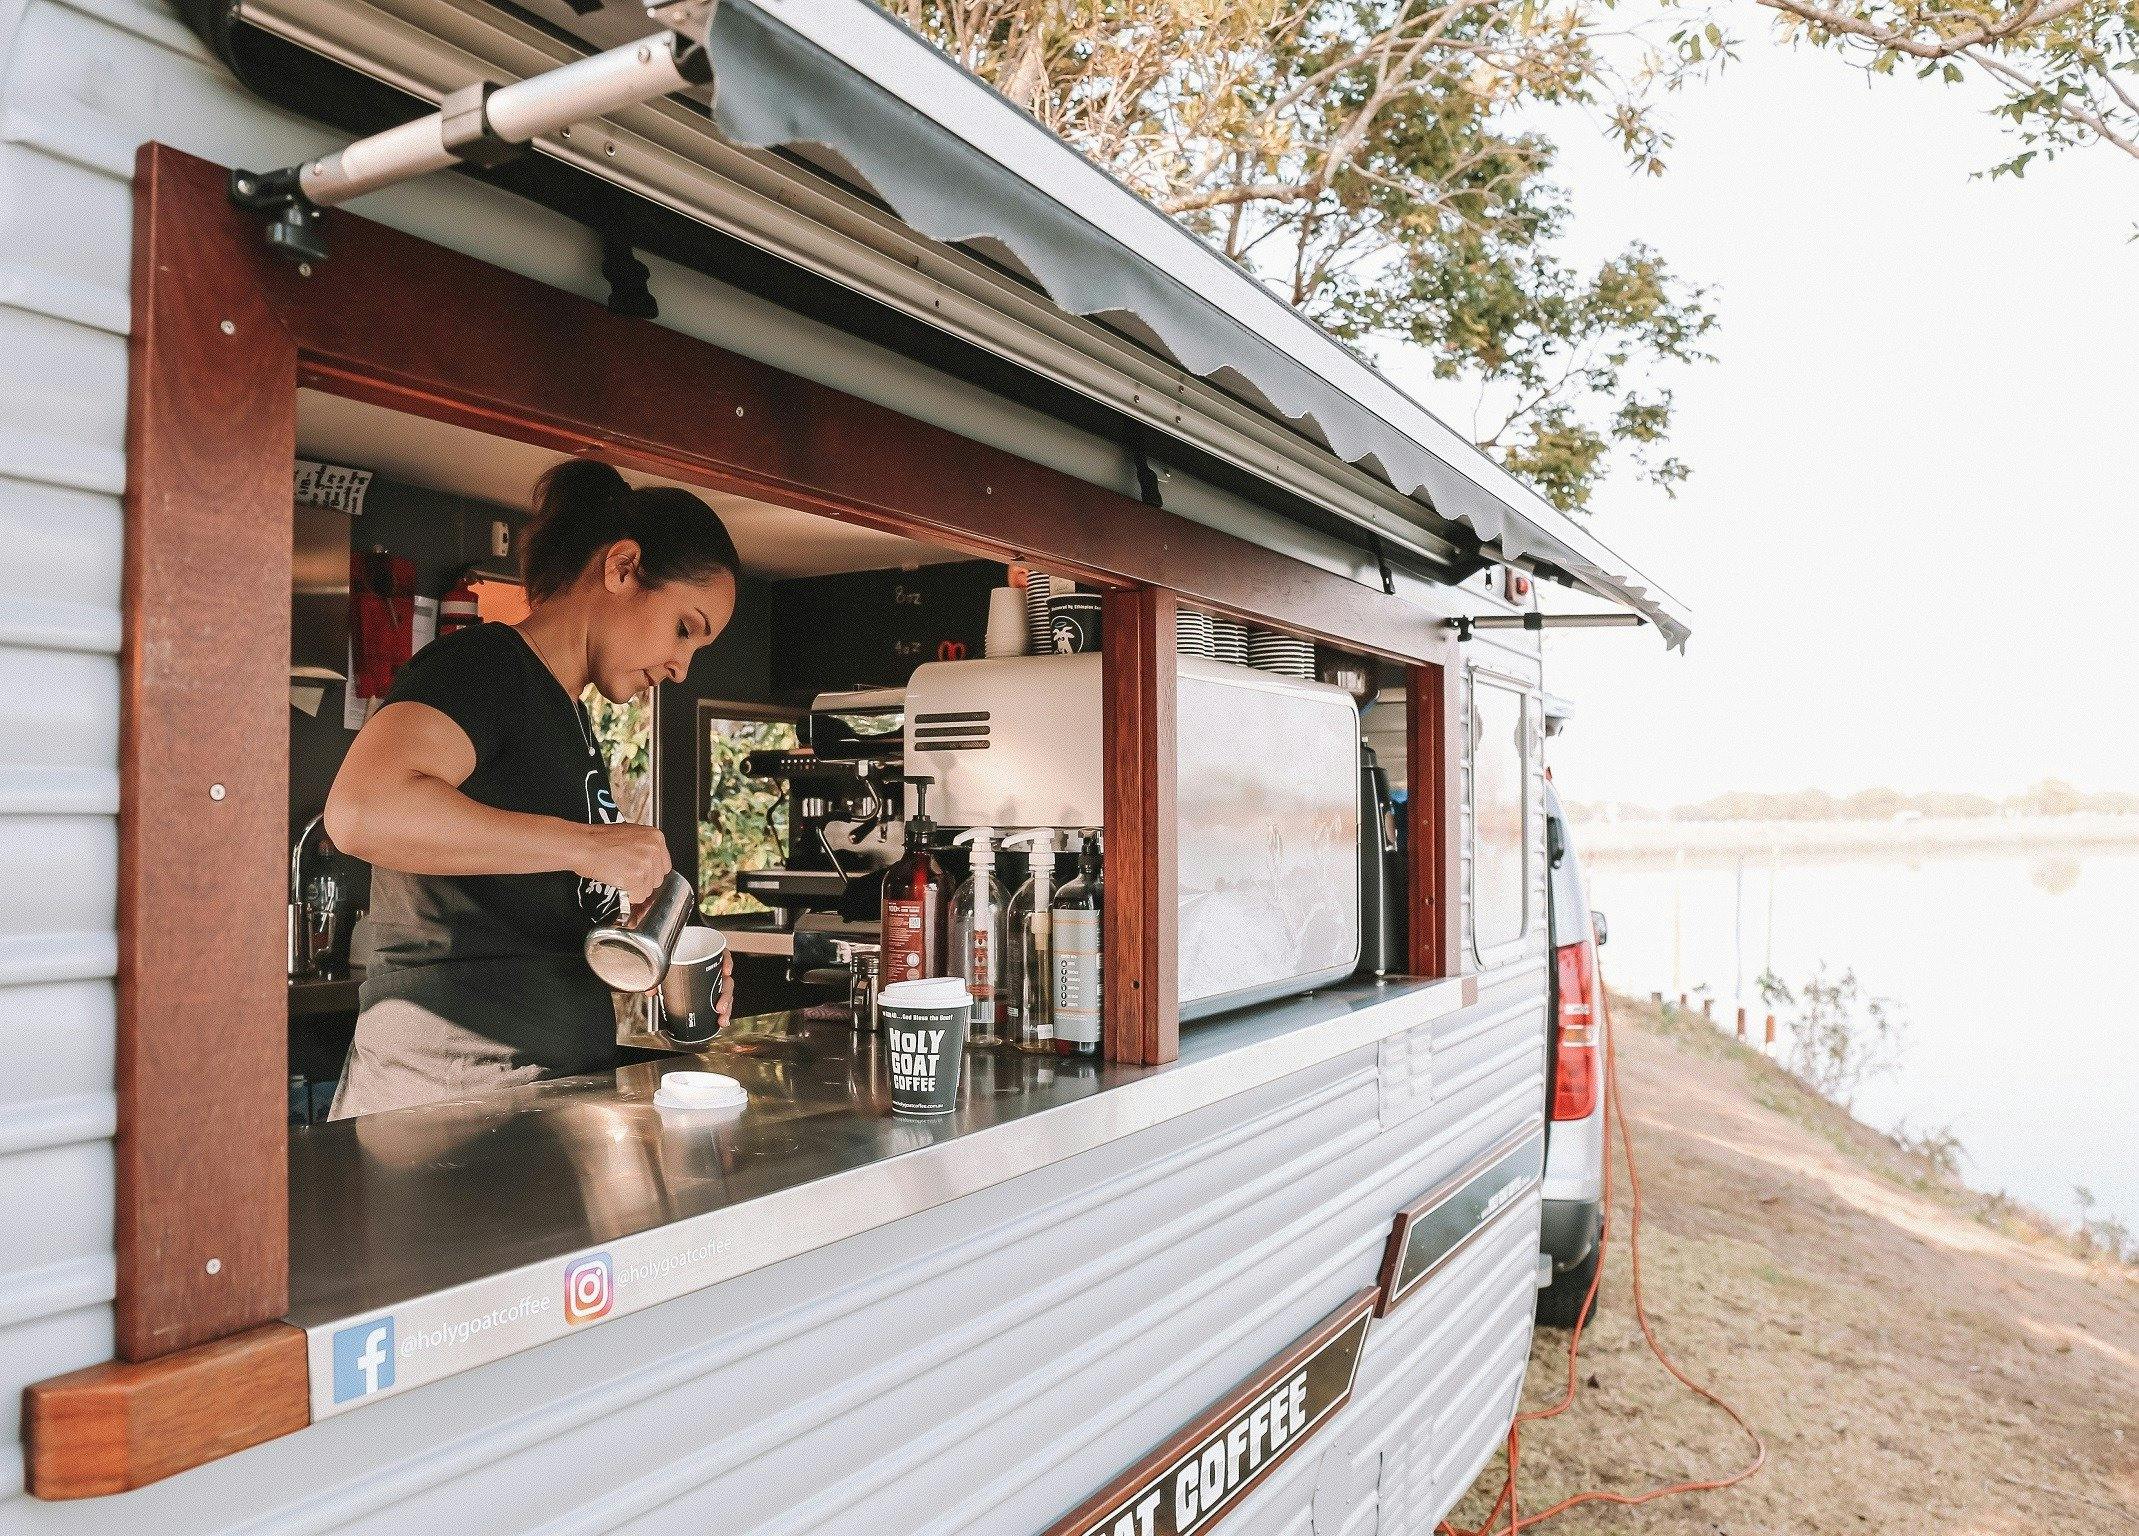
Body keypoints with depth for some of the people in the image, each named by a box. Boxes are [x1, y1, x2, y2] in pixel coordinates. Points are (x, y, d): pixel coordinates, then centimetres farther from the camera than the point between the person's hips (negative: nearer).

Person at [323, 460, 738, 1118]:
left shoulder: (571, 721, 19)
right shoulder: (480, 663, -10)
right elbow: (363, 809, -30)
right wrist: (588, 845, -24)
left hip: (560, 1085, 9)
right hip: (446, 1087, -9)